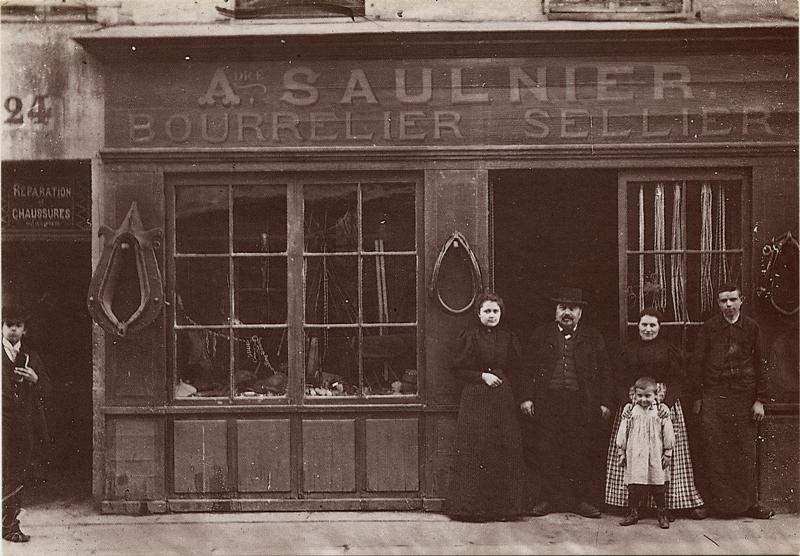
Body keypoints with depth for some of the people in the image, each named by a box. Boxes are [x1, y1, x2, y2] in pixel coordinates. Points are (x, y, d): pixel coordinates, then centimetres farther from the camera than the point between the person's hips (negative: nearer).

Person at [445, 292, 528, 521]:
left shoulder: (508, 337, 11)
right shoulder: (469, 336, 0)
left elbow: (515, 368, 18)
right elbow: (458, 369, -1)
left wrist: (501, 378, 2)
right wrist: (482, 376, -11)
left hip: (503, 398, 4)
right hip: (476, 398, -3)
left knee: (505, 449, 0)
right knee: (475, 450, -5)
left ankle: (503, 506, 8)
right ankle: (472, 505, 2)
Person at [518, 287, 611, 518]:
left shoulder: (592, 338, 10)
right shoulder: (541, 335, 9)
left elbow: (604, 372, 10)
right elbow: (528, 367, 8)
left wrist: (604, 402, 3)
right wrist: (526, 397, 0)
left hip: (580, 403, 0)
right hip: (547, 401, 0)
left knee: (579, 452, 1)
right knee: (547, 451, 1)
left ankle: (579, 499, 12)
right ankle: (550, 497, 11)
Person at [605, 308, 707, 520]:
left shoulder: (669, 349, 5)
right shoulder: (628, 350, 9)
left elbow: (677, 381, -1)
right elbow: (621, 381, 5)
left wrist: (668, 403, -16)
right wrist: (627, 402, -12)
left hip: (664, 402, -1)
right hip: (633, 403, 1)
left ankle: (667, 503, 1)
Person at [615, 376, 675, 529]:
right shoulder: (630, 413, 2)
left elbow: (668, 435, 2)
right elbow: (622, 433, 6)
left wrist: (668, 454, 0)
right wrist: (621, 452, 5)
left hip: (655, 458, -1)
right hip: (635, 457, 1)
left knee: (659, 487, 3)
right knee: (633, 487, 4)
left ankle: (662, 514, 14)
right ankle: (632, 513, 15)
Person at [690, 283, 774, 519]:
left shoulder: (751, 327, 5)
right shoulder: (709, 328, 4)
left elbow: (760, 364, 7)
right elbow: (697, 363, 6)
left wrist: (760, 400, 1)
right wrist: (697, 397, 3)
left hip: (744, 397, 1)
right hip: (714, 397, -1)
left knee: (745, 451, 4)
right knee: (714, 451, -2)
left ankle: (748, 502, 14)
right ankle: (718, 502, 6)